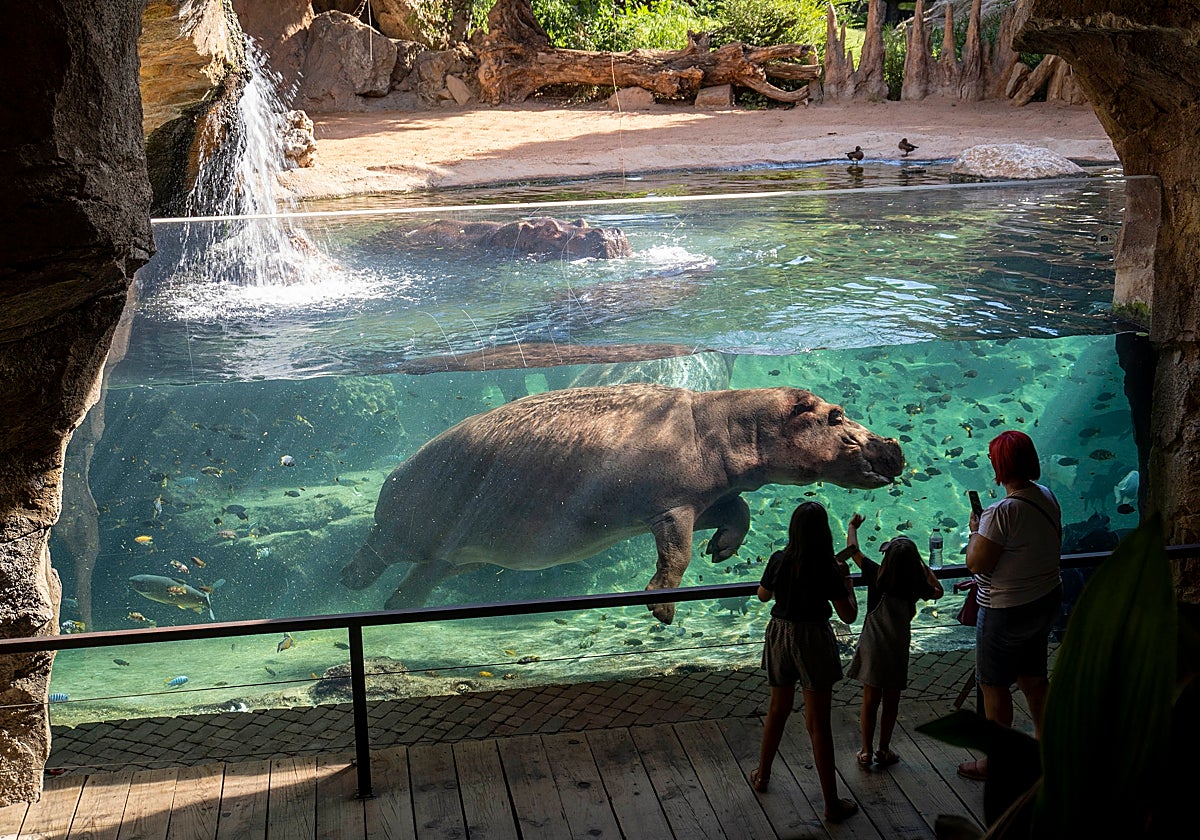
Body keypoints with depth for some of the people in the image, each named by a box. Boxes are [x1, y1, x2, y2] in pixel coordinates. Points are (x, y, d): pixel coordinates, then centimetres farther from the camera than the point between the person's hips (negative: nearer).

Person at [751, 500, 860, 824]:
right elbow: (849, 615, -11)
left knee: (777, 709, 25)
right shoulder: (828, 569, -17)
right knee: (818, 723, 1)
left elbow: (763, 595, 11)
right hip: (813, 641, -4)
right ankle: (832, 803, 7)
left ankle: (762, 775, 40)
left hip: (779, 636, 4)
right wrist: (846, 578, 1)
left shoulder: (779, 560, -6)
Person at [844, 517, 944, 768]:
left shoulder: (876, 576, -12)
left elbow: (853, 550, 0)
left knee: (870, 700, 8)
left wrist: (852, 526, 17)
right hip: (898, 651, 1)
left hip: (872, 649, 0)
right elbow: (939, 591, 15)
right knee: (891, 701, 13)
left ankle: (866, 751, 12)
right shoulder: (917, 587, -7)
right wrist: (923, 565, 21)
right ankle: (884, 750, 21)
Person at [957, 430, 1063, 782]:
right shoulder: (1048, 498, -2)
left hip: (1007, 613, -8)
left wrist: (975, 531, -7)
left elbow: (976, 563, -25)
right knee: (1033, 676, 23)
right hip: (1047, 601, 8)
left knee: (994, 686, 8)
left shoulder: (1002, 512, -28)